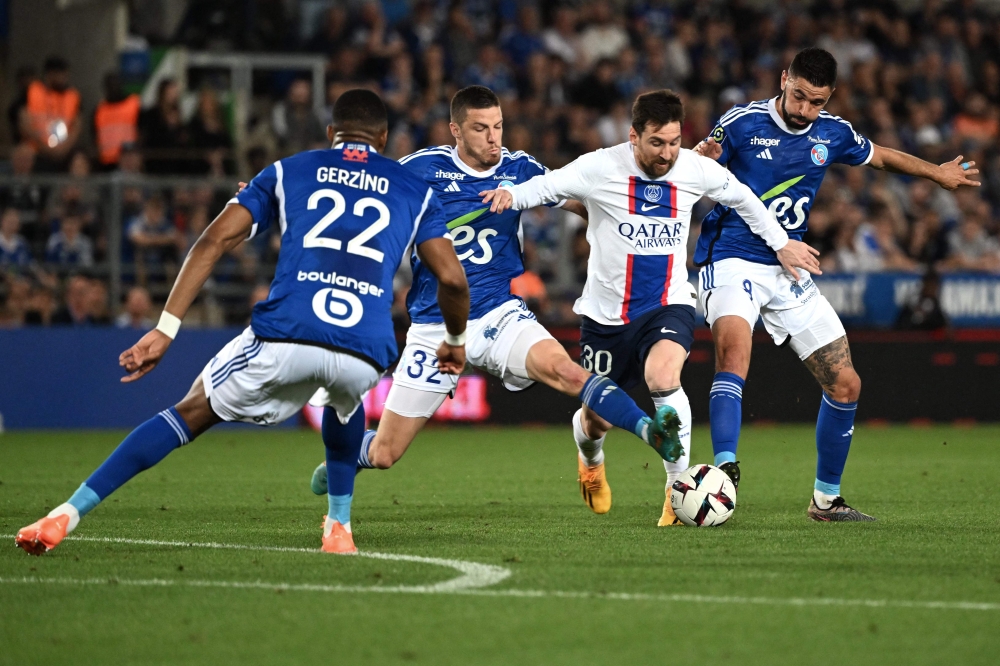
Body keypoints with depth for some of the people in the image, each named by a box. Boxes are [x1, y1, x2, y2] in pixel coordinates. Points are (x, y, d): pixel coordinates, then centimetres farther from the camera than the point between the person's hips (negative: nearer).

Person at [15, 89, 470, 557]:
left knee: (193, 413, 17)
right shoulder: (414, 191, 24)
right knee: (345, 400, 40)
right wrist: (455, 340, 35)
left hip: (285, 339, -1)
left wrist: (165, 330, 8)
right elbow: (452, 278, 15)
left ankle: (67, 514, 6)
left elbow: (213, 242, 11)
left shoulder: (287, 172, 22)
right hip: (364, 353, 1)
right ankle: (339, 526, 36)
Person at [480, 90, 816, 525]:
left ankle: (679, 485, -21)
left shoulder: (697, 170, -5)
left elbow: (743, 198, 13)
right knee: (597, 420, 9)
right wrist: (510, 195, -36)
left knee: (662, 375, -33)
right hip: (606, 315, 0)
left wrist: (781, 244, 18)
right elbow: (546, 186, -14)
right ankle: (591, 459, 49)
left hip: (668, 305, 0)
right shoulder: (601, 168, -14)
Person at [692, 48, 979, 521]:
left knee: (845, 384, 3)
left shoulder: (832, 134, 5)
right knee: (734, 347, -35)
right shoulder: (741, 123, -9)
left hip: (789, 273, 5)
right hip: (732, 263, -5)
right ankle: (725, 469, -44)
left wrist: (937, 173, 24)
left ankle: (826, 499, 20)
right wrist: (701, 160, -27)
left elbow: (880, 157, 26)